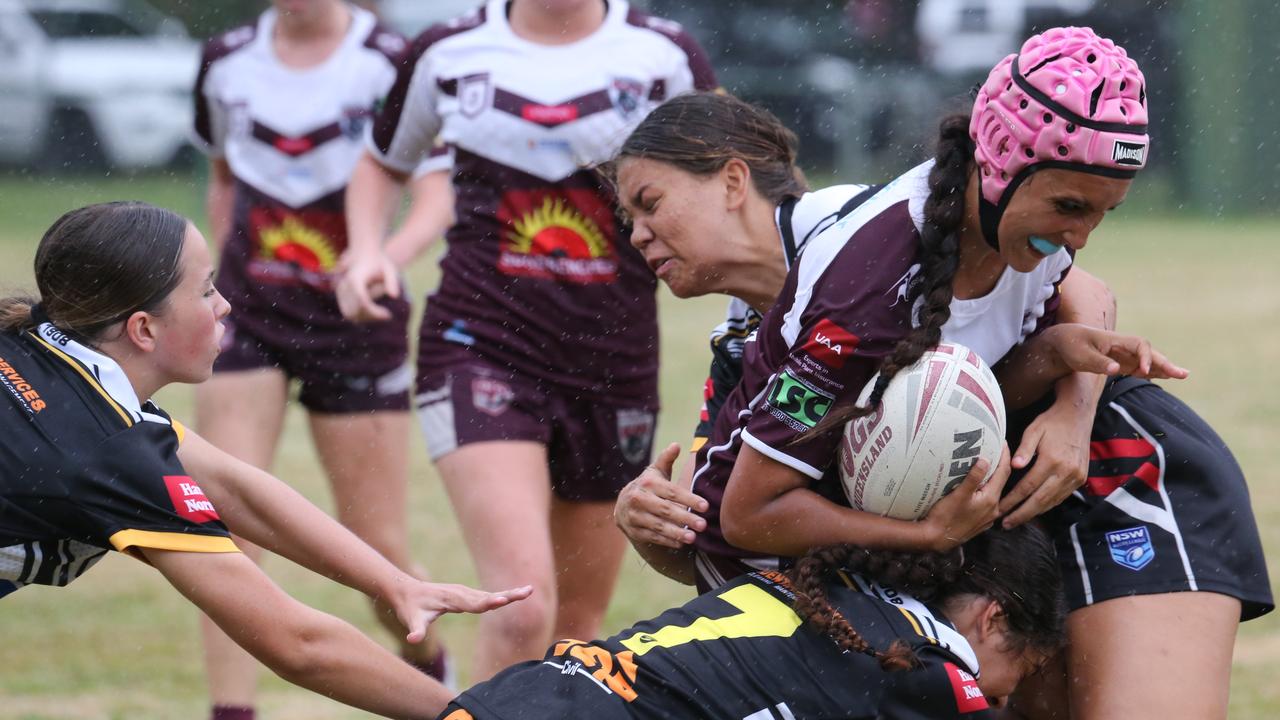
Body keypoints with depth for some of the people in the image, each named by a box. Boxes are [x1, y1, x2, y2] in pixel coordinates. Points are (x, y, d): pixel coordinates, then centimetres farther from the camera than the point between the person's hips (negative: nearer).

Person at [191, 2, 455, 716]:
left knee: (380, 549, 3)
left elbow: (439, 193, -18)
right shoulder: (227, 62, 4)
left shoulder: (392, 63, -10)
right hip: (247, 313, 3)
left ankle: (429, 661, 33)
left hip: (354, 318, -3)